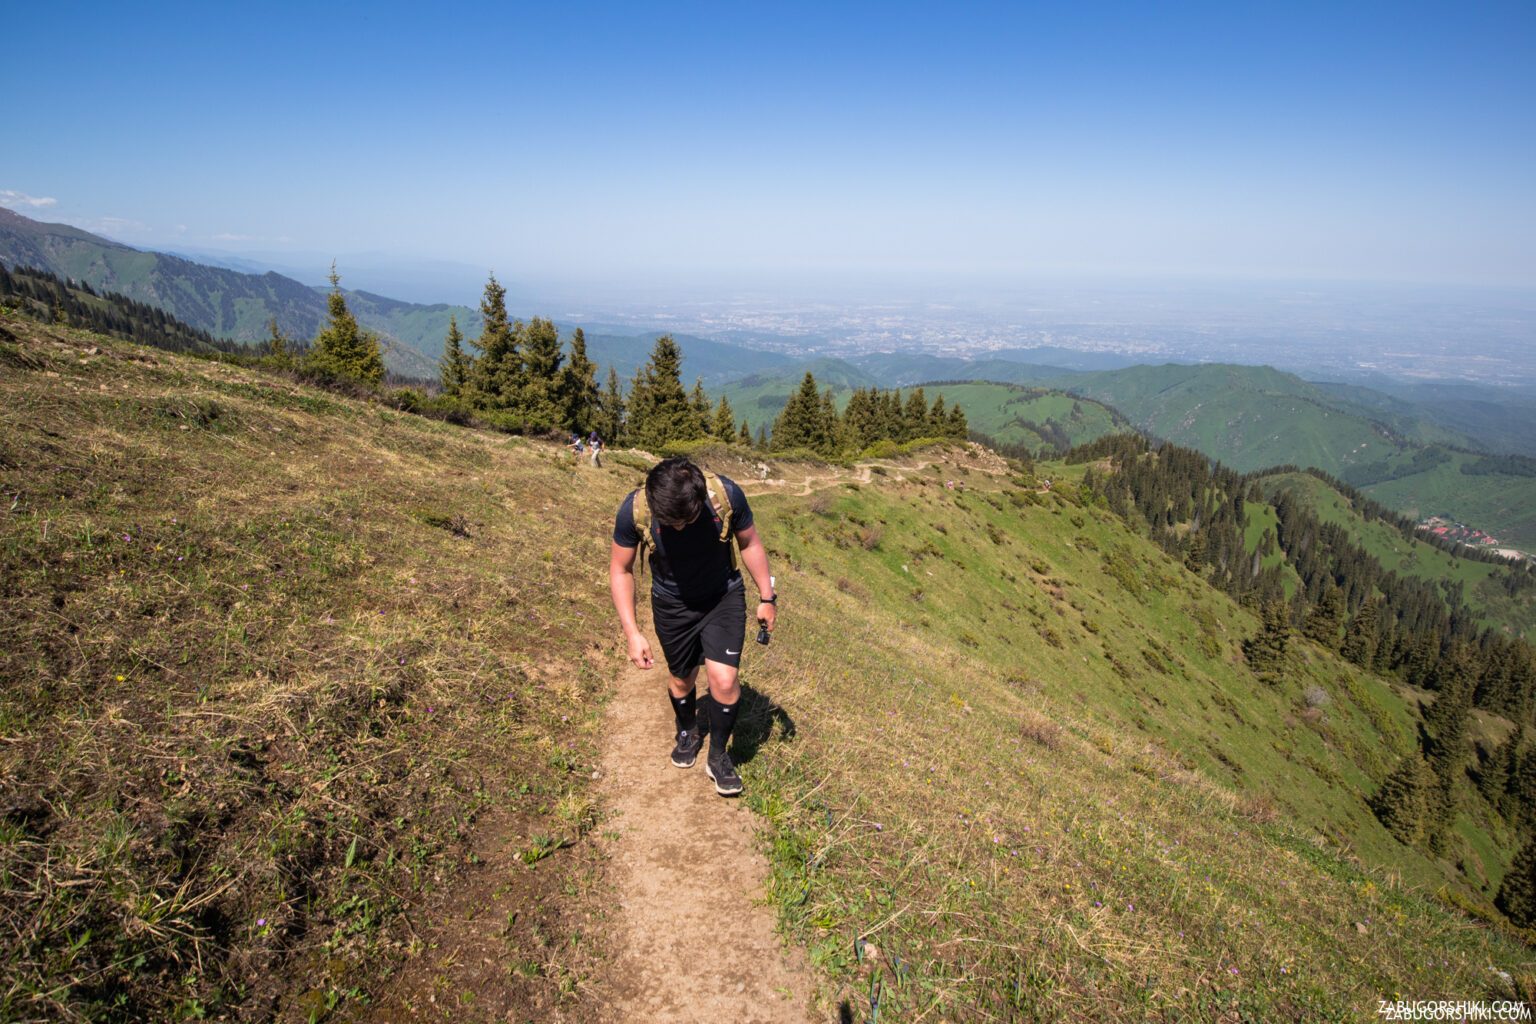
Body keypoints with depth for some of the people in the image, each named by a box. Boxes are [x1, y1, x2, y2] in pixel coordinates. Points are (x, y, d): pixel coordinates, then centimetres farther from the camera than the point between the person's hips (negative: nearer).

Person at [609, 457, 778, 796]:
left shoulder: (727, 494, -29)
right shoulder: (634, 510, -28)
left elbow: (750, 543, -8)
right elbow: (620, 569, -12)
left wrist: (767, 597, -1)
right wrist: (632, 632, -16)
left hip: (723, 597, -1)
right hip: (672, 605, 1)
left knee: (723, 679, -13)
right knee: (682, 679, 18)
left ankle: (718, 756, 15)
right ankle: (688, 734, 51)